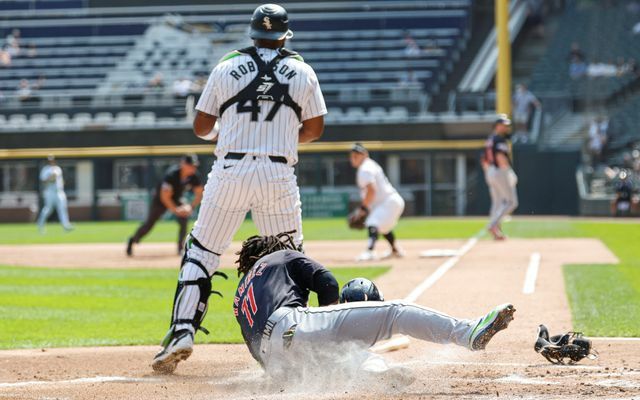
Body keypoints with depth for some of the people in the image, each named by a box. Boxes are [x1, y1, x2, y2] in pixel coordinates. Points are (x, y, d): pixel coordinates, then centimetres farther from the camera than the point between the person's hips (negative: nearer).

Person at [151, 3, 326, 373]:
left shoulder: (226, 69, 4)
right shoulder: (302, 73, 5)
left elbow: (202, 127, 9)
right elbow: (315, 129, 10)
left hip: (230, 171, 0)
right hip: (279, 174, 0)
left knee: (201, 254, 6)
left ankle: (183, 330, -7)